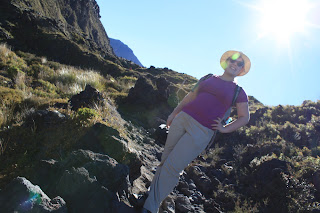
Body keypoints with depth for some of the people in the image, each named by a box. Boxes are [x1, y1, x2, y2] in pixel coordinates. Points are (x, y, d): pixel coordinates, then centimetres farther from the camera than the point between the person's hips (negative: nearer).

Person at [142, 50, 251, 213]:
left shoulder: (238, 92, 7)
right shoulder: (209, 78, 16)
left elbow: (244, 117, 12)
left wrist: (224, 129, 2)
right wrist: (174, 113, 20)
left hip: (201, 131, -4)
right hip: (182, 118, 4)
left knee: (171, 168, -8)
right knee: (165, 160, 8)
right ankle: (150, 193, 27)